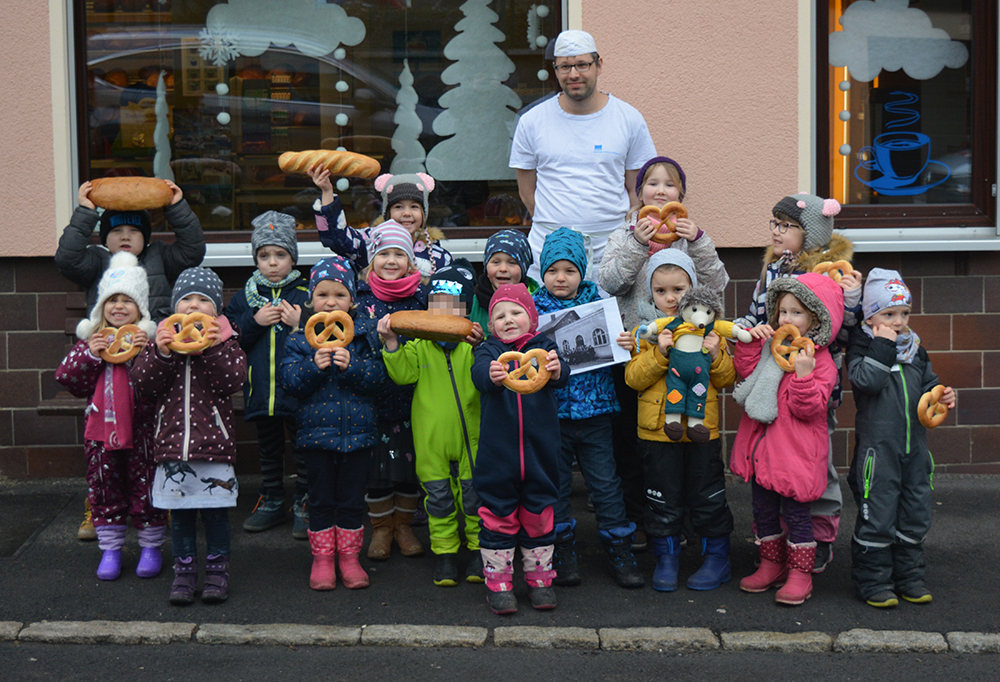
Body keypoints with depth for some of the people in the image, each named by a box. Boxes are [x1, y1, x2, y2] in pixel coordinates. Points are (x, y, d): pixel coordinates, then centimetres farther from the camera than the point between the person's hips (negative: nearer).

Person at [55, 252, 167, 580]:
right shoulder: (91, 339, 5)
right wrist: (89, 355, -12)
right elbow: (70, 380, 1)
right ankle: (110, 549, 22)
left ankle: (151, 547, 19)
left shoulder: (150, 338, -3)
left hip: (141, 427, -3)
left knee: (145, 486, 5)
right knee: (104, 488, 10)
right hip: (102, 427, 3)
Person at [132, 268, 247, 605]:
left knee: (216, 511, 5)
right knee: (180, 513, 10)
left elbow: (235, 380, -13)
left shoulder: (224, 340, 1)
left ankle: (217, 569, 18)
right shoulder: (162, 337, 7)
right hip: (173, 443, 2)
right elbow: (143, 384, -1)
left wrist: (213, 349, -23)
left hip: (213, 443, -2)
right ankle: (184, 570, 20)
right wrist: (160, 353, -16)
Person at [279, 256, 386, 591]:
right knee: (321, 500, 9)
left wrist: (350, 366, -25)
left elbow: (378, 377, -9)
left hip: (357, 432, 0)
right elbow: (290, 381, -8)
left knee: (352, 499, 9)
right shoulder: (299, 340, 1)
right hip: (316, 431, 0)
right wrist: (314, 366, -24)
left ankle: (349, 557, 22)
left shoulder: (365, 335, 0)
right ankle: (322, 558, 21)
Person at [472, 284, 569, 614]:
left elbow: (561, 377, -15)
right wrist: (492, 375, -44)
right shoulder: (488, 350, 3)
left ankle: (539, 577, 25)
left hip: (539, 449, 1)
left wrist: (556, 370, -40)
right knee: (498, 513, 6)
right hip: (497, 449, -1)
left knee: (539, 513, 11)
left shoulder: (544, 347, 4)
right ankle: (497, 580, 17)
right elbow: (479, 373, -19)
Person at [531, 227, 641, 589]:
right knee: (555, 484, 8)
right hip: (552, 413, -1)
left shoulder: (596, 302, 5)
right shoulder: (535, 308, 1)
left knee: (605, 483, 4)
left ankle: (619, 552, 15)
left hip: (595, 410, 1)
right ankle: (563, 555, 21)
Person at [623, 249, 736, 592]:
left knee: (707, 496, 7)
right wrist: (659, 352, -21)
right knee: (663, 498, 8)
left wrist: (715, 355, -15)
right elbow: (634, 378, -8)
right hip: (657, 431, 0)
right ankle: (666, 558, 22)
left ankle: (717, 558, 22)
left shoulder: (708, 328, 3)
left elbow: (727, 379, 4)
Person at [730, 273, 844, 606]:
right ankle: (771, 565, 30)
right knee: (763, 509, 15)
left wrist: (804, 373, -30)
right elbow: (745, 372, 4)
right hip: (762, 445, 7)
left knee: (794, 510, -1)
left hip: (796, 452, -7)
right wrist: (751, 342, -5)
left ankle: (800, 574, 11)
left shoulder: (820, 361, -12)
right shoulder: (772, 346, 9)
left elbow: (808, 408, -19)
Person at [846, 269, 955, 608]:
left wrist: (941, 397, 1)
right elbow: (865, 380, -23)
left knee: (915, 514, 12)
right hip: (877, 448, -6)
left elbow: (927, 385, 21)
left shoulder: (914, 348, 12)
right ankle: (873, 581, 9)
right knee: (877, 515, -2)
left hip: (914, 445, 6)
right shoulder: (862, 346, -6)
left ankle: (909, 575, 24)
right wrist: (883, 346, -20)